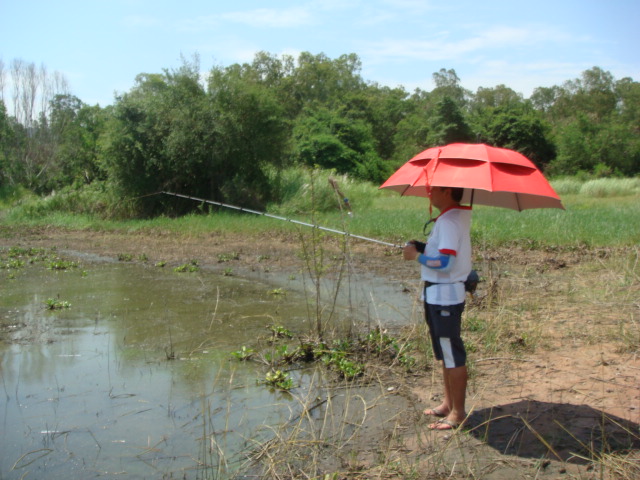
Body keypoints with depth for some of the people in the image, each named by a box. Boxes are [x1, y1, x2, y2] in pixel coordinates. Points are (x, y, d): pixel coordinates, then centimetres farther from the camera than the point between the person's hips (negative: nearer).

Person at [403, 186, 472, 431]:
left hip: (445, 296, -11)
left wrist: (417, 255, -14)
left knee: (452, 354, -1)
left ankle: (458, 412, 8)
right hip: (439, 294, 11)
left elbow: (445, 262, -27)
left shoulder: (449, 221, -20)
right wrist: (422, 247, 4)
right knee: (445, 352, 18)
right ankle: (448, 403, 30)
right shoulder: (457, 216, 11)